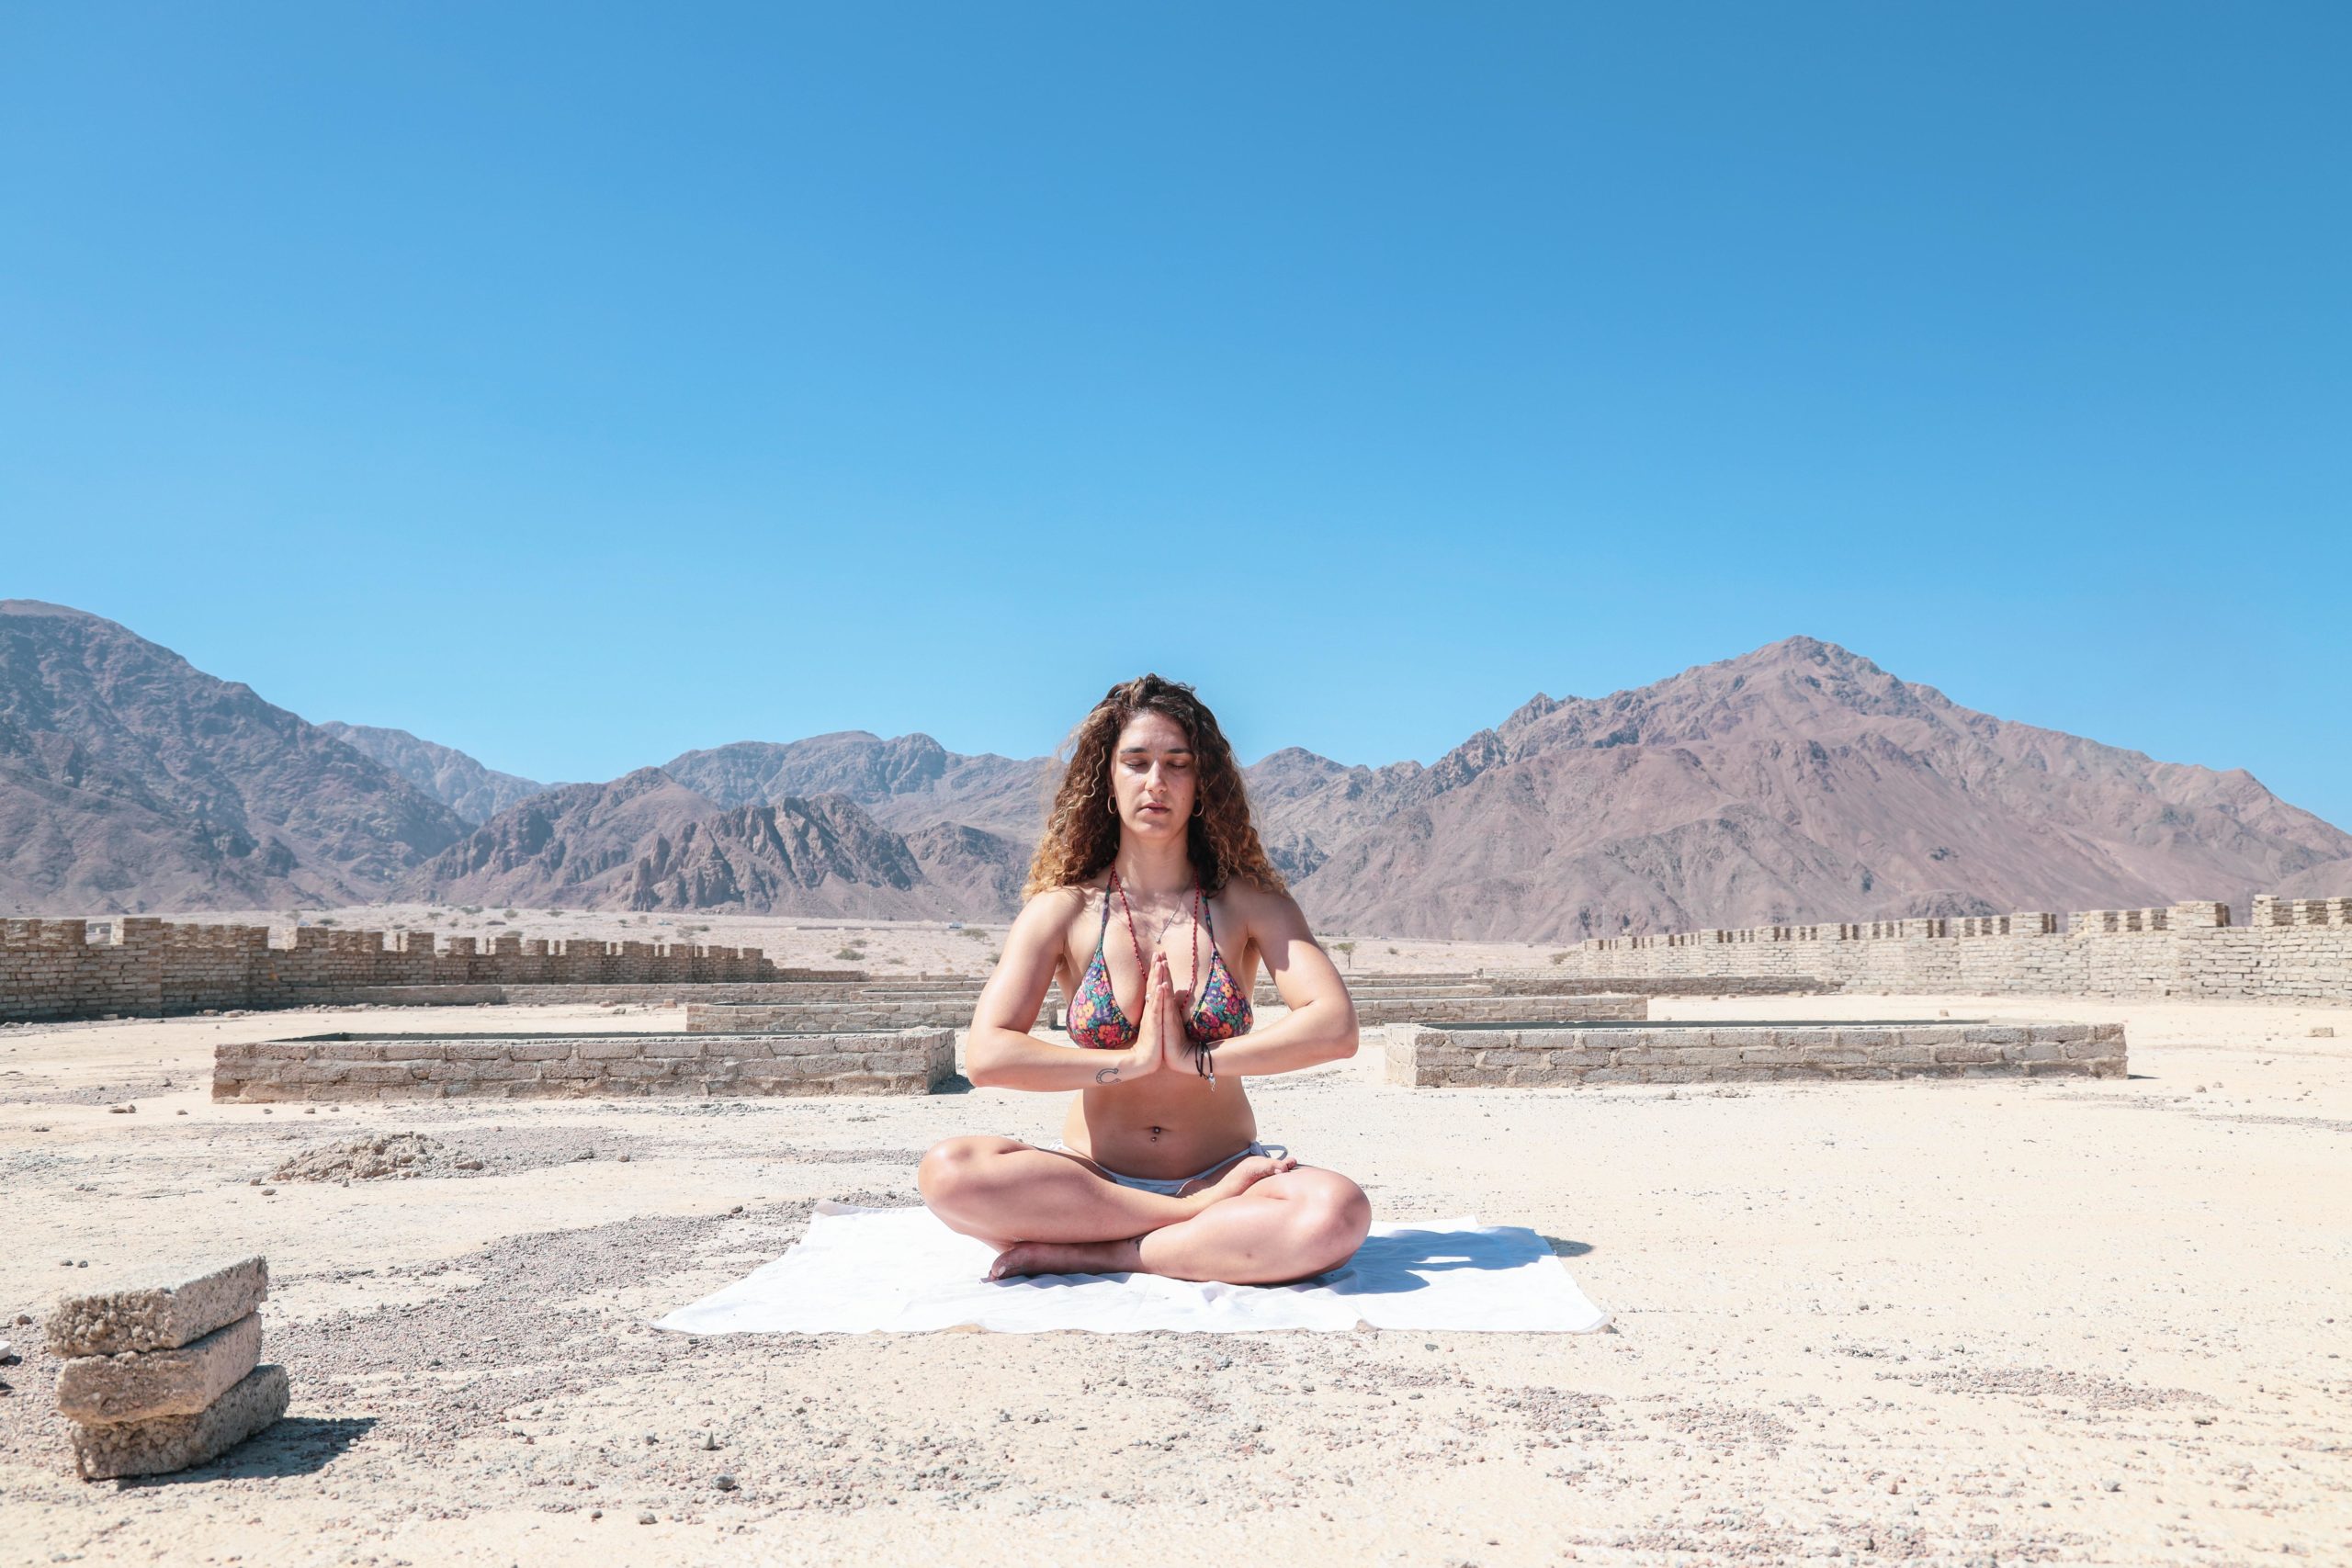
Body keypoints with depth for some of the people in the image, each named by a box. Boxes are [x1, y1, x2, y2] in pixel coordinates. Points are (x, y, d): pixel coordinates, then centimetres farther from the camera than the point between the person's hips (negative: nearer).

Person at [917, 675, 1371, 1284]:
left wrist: (1198, 1058, -15)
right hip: (1095, 1179, 1)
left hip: (1224, 1169, 0)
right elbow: (986, 1055, -11)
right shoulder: (1064, 909, 0)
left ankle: (1090, 1256, -19)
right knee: (947, 1171, -29)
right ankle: (1209, 1217, -19)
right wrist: (1133, 1060, -13)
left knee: (1340, 1213, -32)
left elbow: (1335, 1027, -12)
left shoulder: (1249, 902, 1)